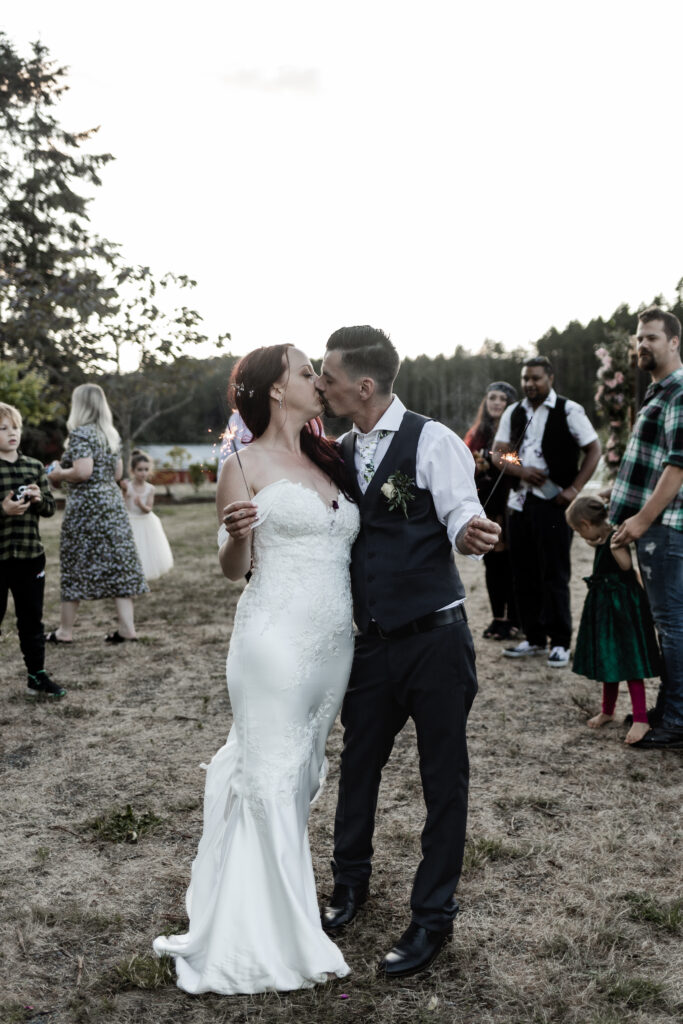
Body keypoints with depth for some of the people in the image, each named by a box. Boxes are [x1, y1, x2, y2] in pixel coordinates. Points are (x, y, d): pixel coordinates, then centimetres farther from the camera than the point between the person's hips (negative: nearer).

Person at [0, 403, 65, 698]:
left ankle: (37, 675, 22)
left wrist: (39, 499, -11)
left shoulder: (34, 467, 7)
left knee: (32, 618, 12)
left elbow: (50, 508, 9)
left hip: (30, 555, 4)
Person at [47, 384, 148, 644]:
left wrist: (58, 474, -5)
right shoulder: (111, 434, 13)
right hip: (113, 502, 7)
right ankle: (127, 627, 4)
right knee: (118, 563, 5)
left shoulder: (80, 433, -11)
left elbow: (83, 471, -21)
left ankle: (65, 630, 12)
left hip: (86, 505, -7)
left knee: (76, 564, 3)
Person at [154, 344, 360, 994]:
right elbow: (233, 568, -2)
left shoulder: (329, 459, 13)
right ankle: (268, 939, 14)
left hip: (333, 642, 6)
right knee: (271, 781, 0)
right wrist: (236, 534, -23)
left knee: (300, 773, 15)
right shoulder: (246, 465, -4)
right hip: (276, 640, -6)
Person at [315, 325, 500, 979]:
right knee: (357, 762, 17)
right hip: (373, 641, 6)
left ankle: (433, 916, 25)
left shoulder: (432, 442, -12)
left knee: (443, 777, 7)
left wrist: (470, 534, -42)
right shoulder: (341, 451, 7)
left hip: (435, 638, -5)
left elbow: (463, 518, -19)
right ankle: (349, 883, 41)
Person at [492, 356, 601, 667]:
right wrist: (521, 470, -10)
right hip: (519, 499, 5)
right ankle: (534, 639, 21)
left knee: (555, 574, -3)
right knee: (523, 573, 9)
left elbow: (593, 449, -1)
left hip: (553, 502, -5)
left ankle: (560, 643, 7)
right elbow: (498, 454, 10)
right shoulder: (513, 413, 11)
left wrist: (574, 489, -10)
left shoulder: (569, 411, -3)